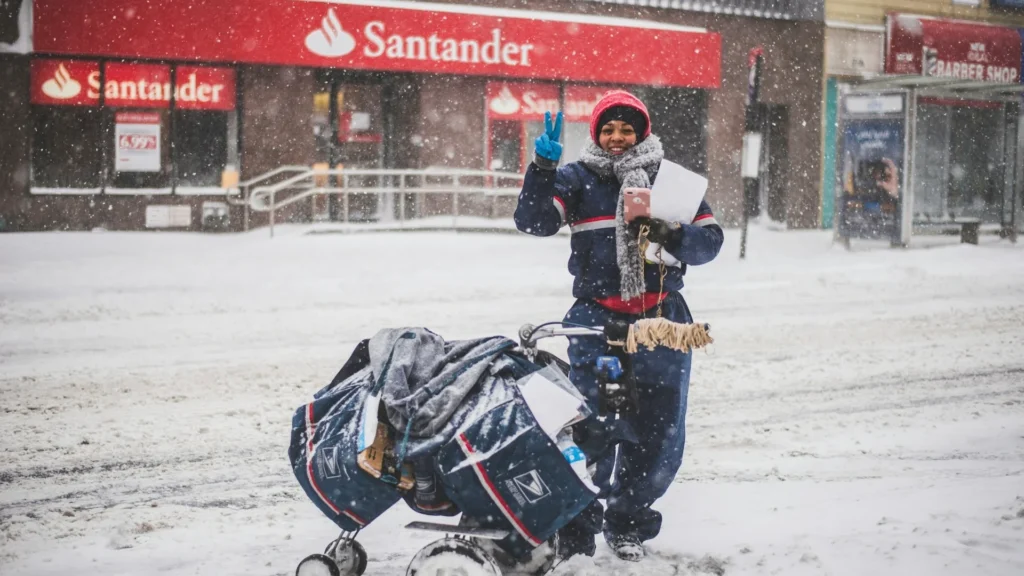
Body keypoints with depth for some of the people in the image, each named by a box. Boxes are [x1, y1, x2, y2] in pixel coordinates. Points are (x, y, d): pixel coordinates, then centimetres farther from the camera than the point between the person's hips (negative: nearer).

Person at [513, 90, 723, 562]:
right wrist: (543, 167, -21)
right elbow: (533, 221, -8)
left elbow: (709, 240, 6)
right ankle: (576, 527, 1)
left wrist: (671, 234, -14)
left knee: (659, 433, 6)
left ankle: (628, 523, 24)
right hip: (597, 319, -2)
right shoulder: (577, 179, 5)